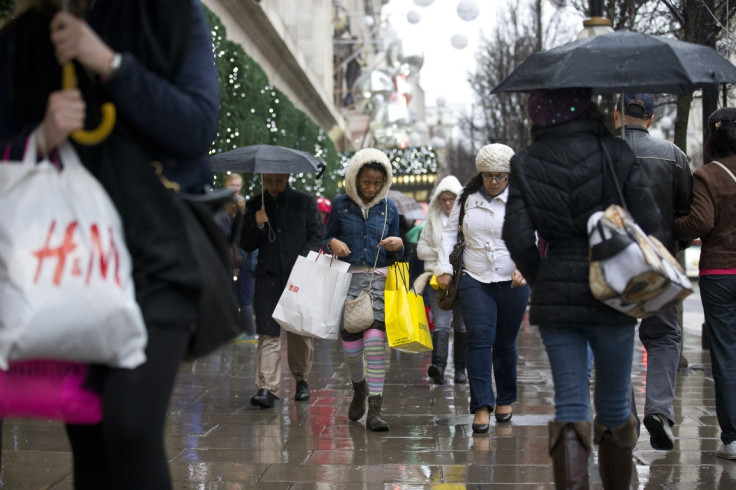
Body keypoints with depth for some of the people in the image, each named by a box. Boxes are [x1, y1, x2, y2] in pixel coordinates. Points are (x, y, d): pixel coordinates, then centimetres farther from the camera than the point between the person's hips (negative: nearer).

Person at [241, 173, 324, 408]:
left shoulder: (305, 202, 6)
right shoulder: (255, 205, 12)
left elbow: (317, 235, 4)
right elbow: (246, 245, 11)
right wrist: (258, 226, -8)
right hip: (268, 276, 1)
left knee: (301, 332, 2)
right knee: (268, 333, -8)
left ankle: (301, 379, 23)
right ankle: (267, 388, -13)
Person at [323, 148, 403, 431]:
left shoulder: (389, 209, 9)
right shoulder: (341, 205, 5)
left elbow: (396, 256, 15)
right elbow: (327, 238, 13)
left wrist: (398, 245, -8)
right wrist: (333, 243, -9)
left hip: (379, 279, 0)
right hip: (348, 278, 0)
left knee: (375, 342, -14)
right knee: (350, 342, 1)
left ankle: (375, 410, -14)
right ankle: (359, 388, 34)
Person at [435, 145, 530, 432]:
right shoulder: (468, 198, 8)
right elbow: (449, 231, 13)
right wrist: (444, 267, 2)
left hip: (511, 283, -1)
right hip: (474, 281, 1)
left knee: (505, 344, 9)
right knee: (479, 339, -13)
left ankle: (506, 400, 28)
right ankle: (482, 406, -14)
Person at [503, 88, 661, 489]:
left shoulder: (525, 164, 0)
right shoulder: (614, 152, -5)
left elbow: (518, 237, -6)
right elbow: (648, 219, -8)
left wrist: (539, 279, 9)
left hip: (554, 294, 1)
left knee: (570, 404, 3)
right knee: (614, 402, 14)